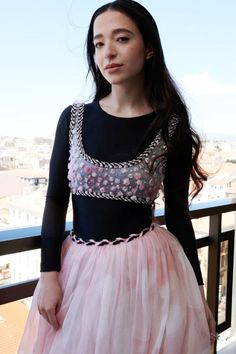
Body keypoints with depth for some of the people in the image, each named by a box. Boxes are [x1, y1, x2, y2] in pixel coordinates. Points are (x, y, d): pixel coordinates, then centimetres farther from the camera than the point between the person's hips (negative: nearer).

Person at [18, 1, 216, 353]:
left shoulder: (171, 126, -6)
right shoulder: (74, 118, -2)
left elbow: (178, 212, -1)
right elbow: (56, 200, 1)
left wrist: (197, 290, 2)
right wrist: (49, 273, -5)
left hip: (147, 268, -1)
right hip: (79, 268, 2)